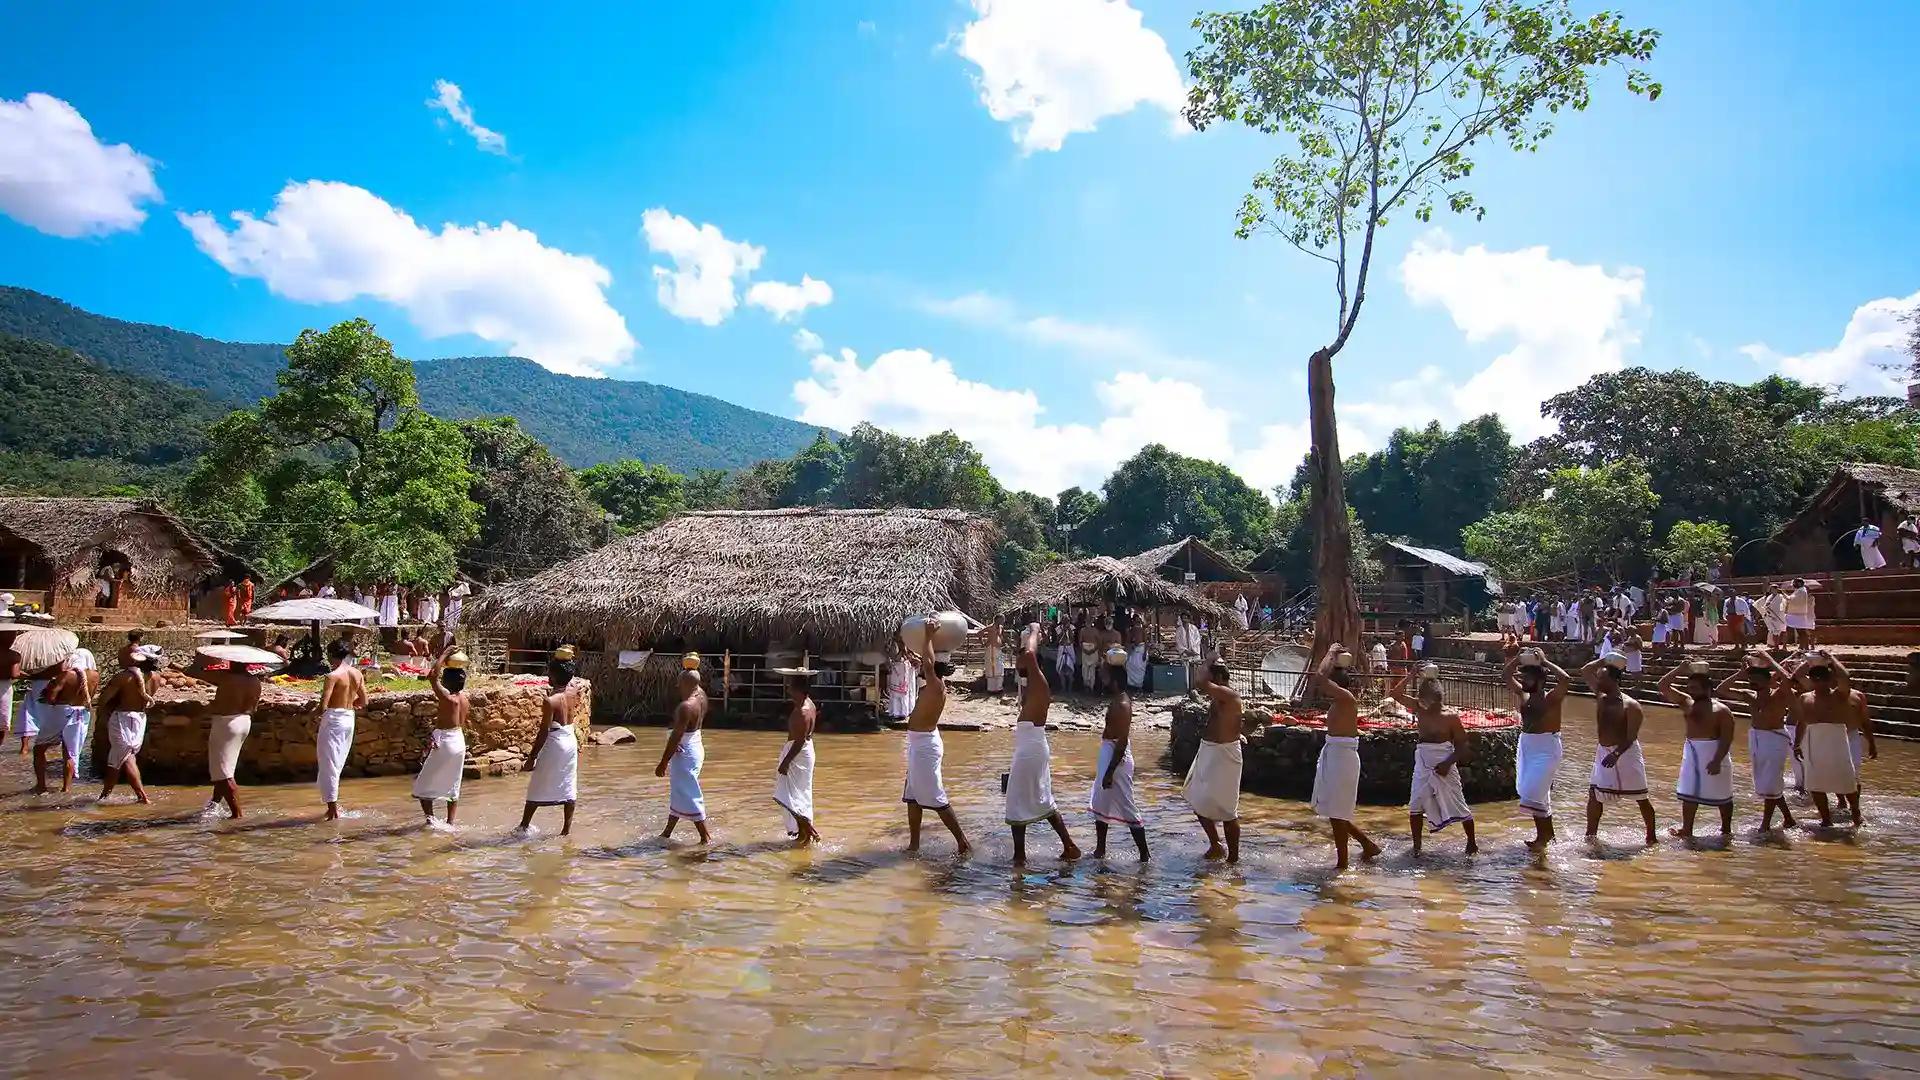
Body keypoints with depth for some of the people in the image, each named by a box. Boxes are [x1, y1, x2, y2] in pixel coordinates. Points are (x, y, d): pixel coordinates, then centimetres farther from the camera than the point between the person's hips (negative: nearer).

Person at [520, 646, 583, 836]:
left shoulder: (550, 701, -19)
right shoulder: (573, 692, -3)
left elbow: (544, 732, -18)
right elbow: (570, 682, 25)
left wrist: (531, 758, -12)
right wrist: (566, 662, 13)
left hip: (554, 744, -6)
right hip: (571, 741, 6)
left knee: (537, 788, 8)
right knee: (568, 788, 11)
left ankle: (524, 826, 19)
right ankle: (567, 829, 15)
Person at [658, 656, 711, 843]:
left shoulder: (686, 706, -25)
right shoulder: (701, 696, -1)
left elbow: (676, 737, -24)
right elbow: (693, 682, 25)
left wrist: (663, 763, -18)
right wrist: (689, 668, 14)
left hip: (685, 752, -10)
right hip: (696, 748, 10)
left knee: (689, 796, -1)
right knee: (678, 792, 20)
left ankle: (706, 837, 3)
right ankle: (667, 832, 32)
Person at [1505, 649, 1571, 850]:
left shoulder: (1552, 697, -12)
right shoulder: (1524, 694, 7)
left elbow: (1566, 680, -30)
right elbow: (1507, 674, 14)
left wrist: (1544, 662, -20)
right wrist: (1519, 658, -1)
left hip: (1546, 748, -8)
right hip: (1526, 745, 8)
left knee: (1533, 793, -12)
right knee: (1528, 791, 12)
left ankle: (1543, 836, 1)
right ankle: (1547, 832, 26)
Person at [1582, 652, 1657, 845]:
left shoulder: (1630, 706, -15)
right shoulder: (1601, 697, 4)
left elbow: (1631, 737, -21)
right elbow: (1585, 672, 11)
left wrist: (1616, 754, -31)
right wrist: (1603, 661, 1)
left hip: (1626, 752, -6)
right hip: (1603, 752, 6)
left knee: (1641, 798, 5)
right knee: (1594, 794, 2)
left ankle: (1652, 836, 17)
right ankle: (1591, 835, 9)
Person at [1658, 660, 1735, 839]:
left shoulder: (1721, 710, -11)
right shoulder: (1687, 703, 6)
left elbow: (1726, 739, -15)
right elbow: (1663, 686, 5)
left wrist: (1717, 760, -22)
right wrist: (1679, 670, -5)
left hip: (1713, 755, -6)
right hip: (1691, 753, 6)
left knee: (1721, 795, 9)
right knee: (1689, 794, 8)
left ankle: (1726, 829, 24)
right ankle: (1686, 830, 14)